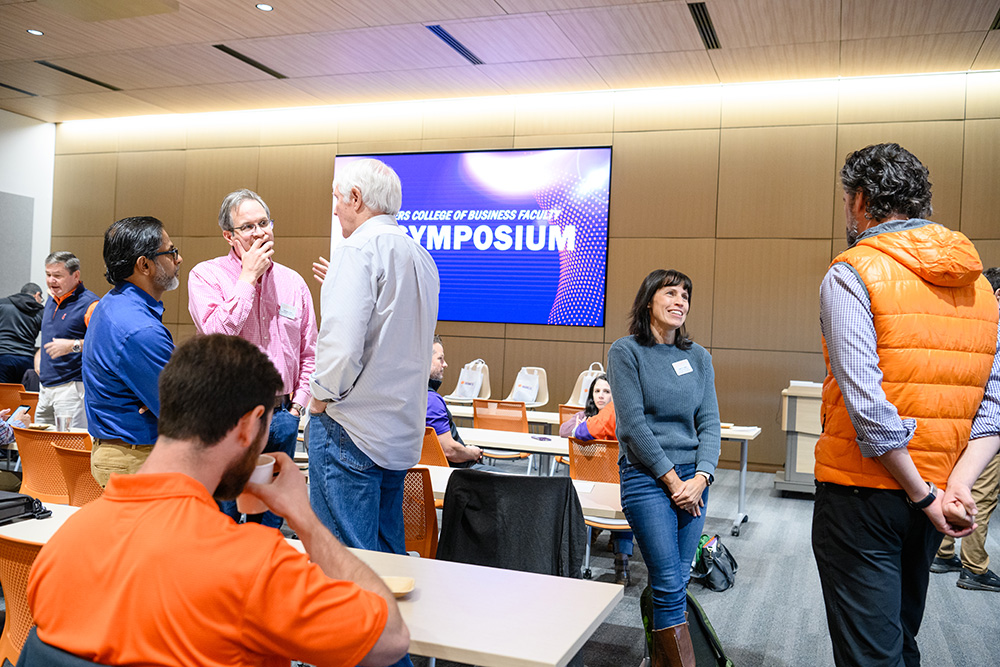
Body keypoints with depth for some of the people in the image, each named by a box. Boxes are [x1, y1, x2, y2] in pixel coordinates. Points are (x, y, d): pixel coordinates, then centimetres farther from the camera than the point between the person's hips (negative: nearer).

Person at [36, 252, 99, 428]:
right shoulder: (52, 300, 15)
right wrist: (40, 358, 20)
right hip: (45, 386, 9)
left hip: (72, 388, -9)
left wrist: (73, 346, -28)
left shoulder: (89, 304, -13)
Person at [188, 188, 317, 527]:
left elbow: (309, 353, 14)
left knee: (271, 519, 13)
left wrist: (297, 404, 5)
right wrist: (248, 277, -14)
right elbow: (217, 335, -19)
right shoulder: (206, 275, -2)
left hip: (281, 418, 4)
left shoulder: (293, 281, 9)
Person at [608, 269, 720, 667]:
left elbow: (710, 423, 6)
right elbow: (633, 423, -10)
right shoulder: (626, 351, -4)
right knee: (670, 586, -7)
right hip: (646, 478, -5)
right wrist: (671, 478, -12)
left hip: (693, 479, 5)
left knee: (675, 582, 9)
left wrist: (701, 477, -9)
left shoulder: (698, 357, 10)